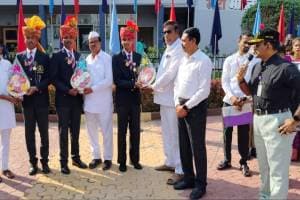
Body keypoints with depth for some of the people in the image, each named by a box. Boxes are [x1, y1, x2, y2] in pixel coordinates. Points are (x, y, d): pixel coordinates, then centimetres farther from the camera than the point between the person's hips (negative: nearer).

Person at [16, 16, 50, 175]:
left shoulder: (44, 57, 1)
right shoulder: (19, 57, 7)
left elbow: (48, 79, -3)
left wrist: (36, 88, -17)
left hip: (41, 99, -2)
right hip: (27, 99, 2)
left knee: (44, 132, 6)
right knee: (29, 133, 6)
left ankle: (44, 161, 16)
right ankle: (33, 162, 16)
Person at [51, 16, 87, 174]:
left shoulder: (79, 56, 10)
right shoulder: (57, 56, -3)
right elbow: (54, 78, -8)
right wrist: (68, 90, -17)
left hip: (77, 98, 4)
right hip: (63, 99, -4)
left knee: (75, 131, 12)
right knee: (63, 131, 2)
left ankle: (76, 158, 24)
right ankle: (64, 162, 10)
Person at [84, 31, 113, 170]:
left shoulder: (107, 58, -5)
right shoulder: (87, 59, 11)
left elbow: (109, 80, -11)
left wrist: (93, 89, -16)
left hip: (103, 100, -5)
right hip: (89, 100, 5)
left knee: (106, 131, 2)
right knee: (91, 130, 11)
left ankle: (107, 158, 14)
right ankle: (96, 156, 24)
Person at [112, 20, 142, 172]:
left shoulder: (139, 57, 7)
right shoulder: (116, 58, -3)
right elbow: (116, 80, -11)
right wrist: (133, 84, -22)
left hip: (135, 98, 3)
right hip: (122, 99, -3)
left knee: (135, 131, 9)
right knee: (122, 131, 6)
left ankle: (135, 159, 22)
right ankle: (122, 161, 16)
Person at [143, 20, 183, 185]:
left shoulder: (179, 49, -14)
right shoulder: (169, 49, 16)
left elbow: (170, 74, -20)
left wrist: (153, 87, -10)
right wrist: (156, 87, 4)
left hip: (173, 98, -10)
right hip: (164, 96, 10)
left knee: (175, 134, -5)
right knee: (167, 132, 17)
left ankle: (180, 170, 2)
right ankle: (170, 162, 30)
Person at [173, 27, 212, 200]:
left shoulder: (203, 61, -12)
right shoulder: (184, 60, 12)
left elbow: (204, 90, -17)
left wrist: (186, 107, -15)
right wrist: (178, 104, 2)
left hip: (196, 107, -8)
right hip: (181, 106, 8)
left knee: (197, 147, 1)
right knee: (184, 145, 15)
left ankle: (200, 184, 16)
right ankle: (188, 178, 30)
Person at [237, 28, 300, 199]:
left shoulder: (286, 67, -16)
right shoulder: (257, 67, 9)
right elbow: (251, 92, 19)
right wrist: (241, 80, 1)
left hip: (276, 120, -8)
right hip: (258, 119, 9)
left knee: (277, 169, 2)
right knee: (263, 165, 22)